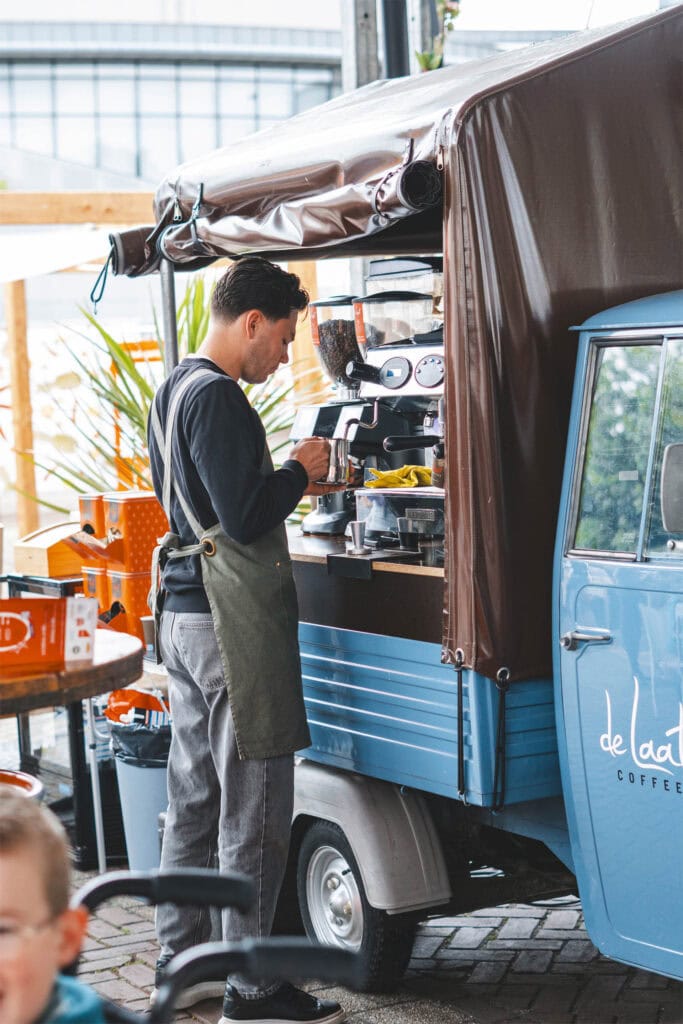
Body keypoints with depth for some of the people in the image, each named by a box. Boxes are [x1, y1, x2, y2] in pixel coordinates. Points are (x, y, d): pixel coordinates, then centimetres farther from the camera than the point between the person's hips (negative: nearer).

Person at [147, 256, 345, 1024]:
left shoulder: (171, 391, 15)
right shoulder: (217, 397, -17)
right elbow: (245, 517, -23)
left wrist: (287, 480, 15)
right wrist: (300, 471, -6)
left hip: (184, 610, 10)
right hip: (234, 622, -10)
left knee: (193, 798, 16)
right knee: (254, 810, -3)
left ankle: (179, 961, 24)